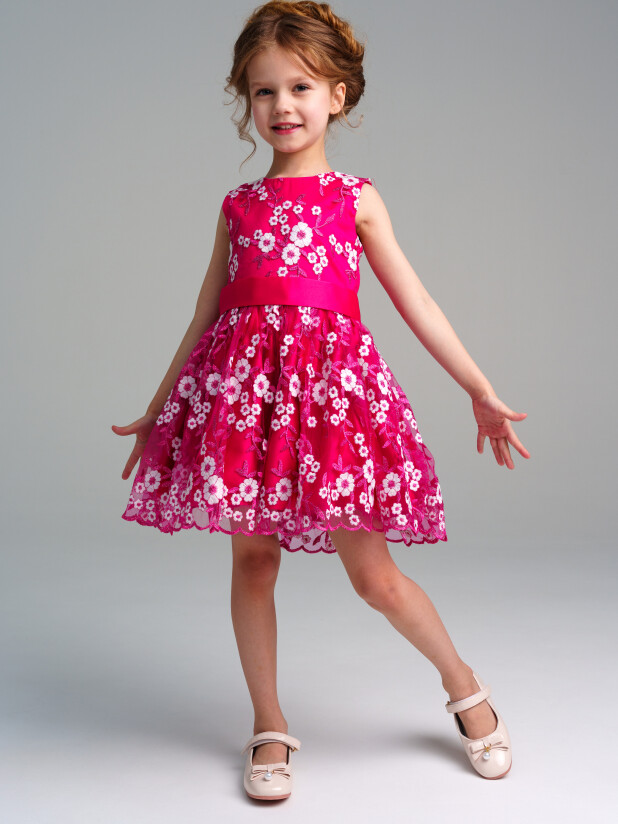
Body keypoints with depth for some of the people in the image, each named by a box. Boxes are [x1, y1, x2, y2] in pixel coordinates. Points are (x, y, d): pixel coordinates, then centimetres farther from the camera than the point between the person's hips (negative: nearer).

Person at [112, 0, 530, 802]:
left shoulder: (355, 199, 8)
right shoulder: (239, 206, 13)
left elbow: (415, 301, 8)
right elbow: (205, 316, 18)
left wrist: (481, 390, 4)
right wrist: (156, 411, 21)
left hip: (332, 382, -2)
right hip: (243, 385, 3)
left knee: (372, 571, -1)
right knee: (252, 558, 6)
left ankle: (463, 683, 25)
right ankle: (269, 726, 23)